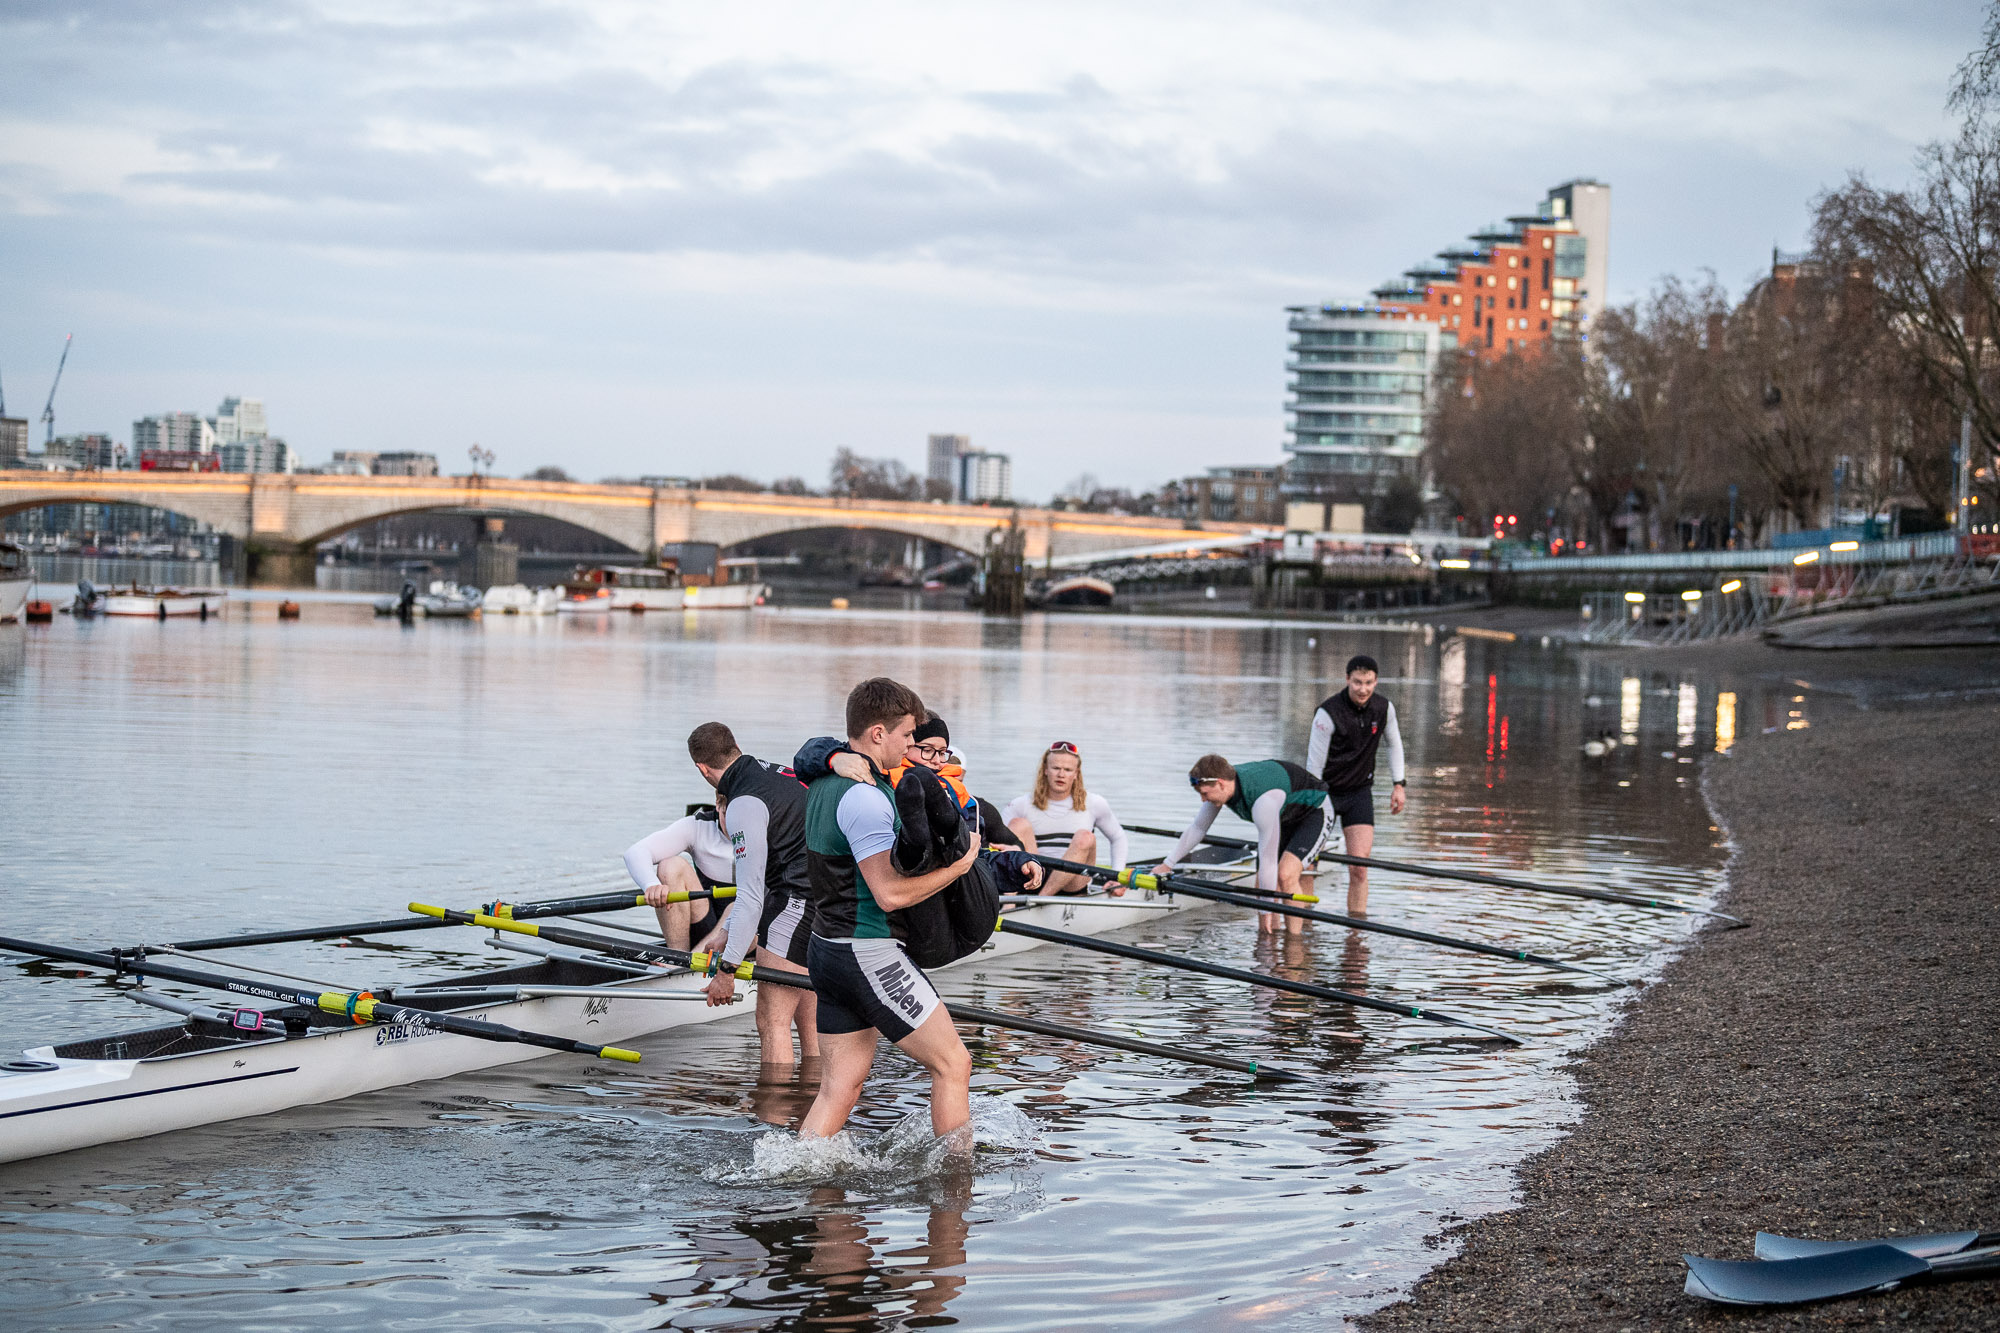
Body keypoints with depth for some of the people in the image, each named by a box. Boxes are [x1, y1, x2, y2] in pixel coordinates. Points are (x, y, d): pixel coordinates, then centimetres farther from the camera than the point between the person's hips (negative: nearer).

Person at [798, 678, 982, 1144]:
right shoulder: (865, 797, -20)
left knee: (839, 1086, 11)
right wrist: (959, 865, -12)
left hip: (827, 948, 9)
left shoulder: (823, 784, 9)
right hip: (870, 953, -9)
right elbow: (890, 893, -23)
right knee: (953, 1063, 3)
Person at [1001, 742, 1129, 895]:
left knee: (1085, 837, -28)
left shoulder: (1093, 804, 10)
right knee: (1019, 824, -19)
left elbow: (1117, 838, 22)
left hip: (1072, 885, 0)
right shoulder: (1023, 805, 6)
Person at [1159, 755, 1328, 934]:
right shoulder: (1220, 786, -17)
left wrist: (1265, 910, -31)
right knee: (1261, 885, -3)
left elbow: (1268, 859, -37)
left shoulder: (1263, 800, -41)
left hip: (1314, 812, -8)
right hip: (1284, 818, 8)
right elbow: (1197, 829, 1)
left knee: (1286, 875, -27)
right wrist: (1167, 864, 4)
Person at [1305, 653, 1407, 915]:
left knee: (1359, 868, -7)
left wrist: (1398, 785, 9)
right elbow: (1314, 766, -17)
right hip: (1325, 792, -3)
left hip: (1359, 792, 3)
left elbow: (1394, 744, 14)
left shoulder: (1384, 709, -6)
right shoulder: (1328, 714, -21)